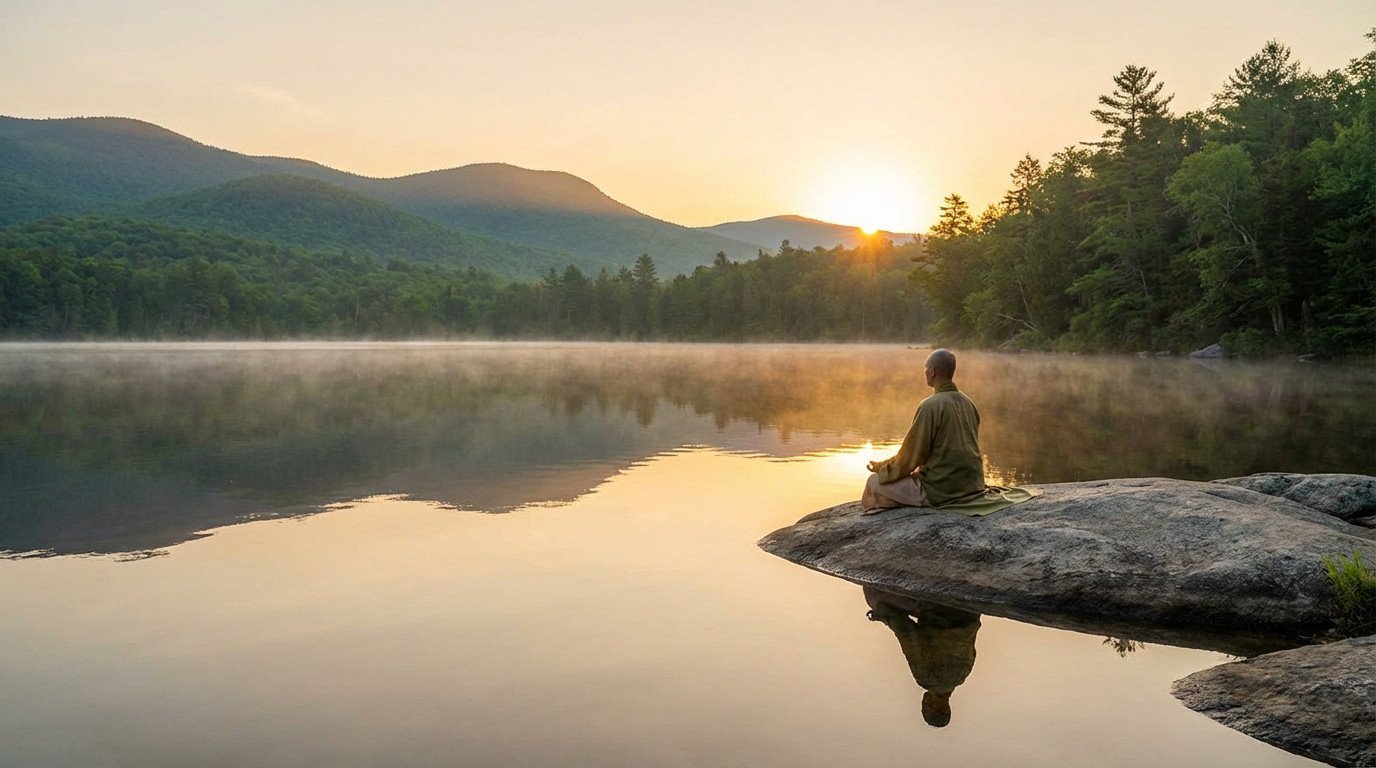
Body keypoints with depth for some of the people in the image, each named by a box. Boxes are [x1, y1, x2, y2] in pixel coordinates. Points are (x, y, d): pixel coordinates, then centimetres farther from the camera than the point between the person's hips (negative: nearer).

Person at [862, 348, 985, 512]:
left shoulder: (930, 406, -16)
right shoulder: (968, 403, 8)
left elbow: (910, 456, -12)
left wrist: (880, 467, 6)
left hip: (942, 491, -8)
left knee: (874, 482, 4)